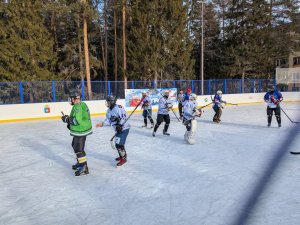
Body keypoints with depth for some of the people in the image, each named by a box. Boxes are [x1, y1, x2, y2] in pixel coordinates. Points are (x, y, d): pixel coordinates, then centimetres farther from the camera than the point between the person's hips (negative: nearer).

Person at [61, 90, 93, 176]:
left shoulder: (77, 107, -22)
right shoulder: (82, 104, 9)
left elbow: (77, 120, -29)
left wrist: (67, 119, -15)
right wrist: (70, 122, 16)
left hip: (80, 132, -11)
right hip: (81, 130, 11)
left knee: (78, 149, -5)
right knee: (75, 145, 24)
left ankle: (84, 167, 1)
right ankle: (80, 162, 36)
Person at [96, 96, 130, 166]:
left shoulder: (118, 108, -19)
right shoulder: (109, 111, 9)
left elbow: (124, 116, -23)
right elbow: (109, 121, 8)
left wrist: (120, 125, -26)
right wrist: (102, 124, -7)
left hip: (124, 128, -10)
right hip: (118, 129, 10)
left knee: (119, 144, -11)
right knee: (117, 144, 18)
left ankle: (124, 158, 3)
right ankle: (122, 155, 39)